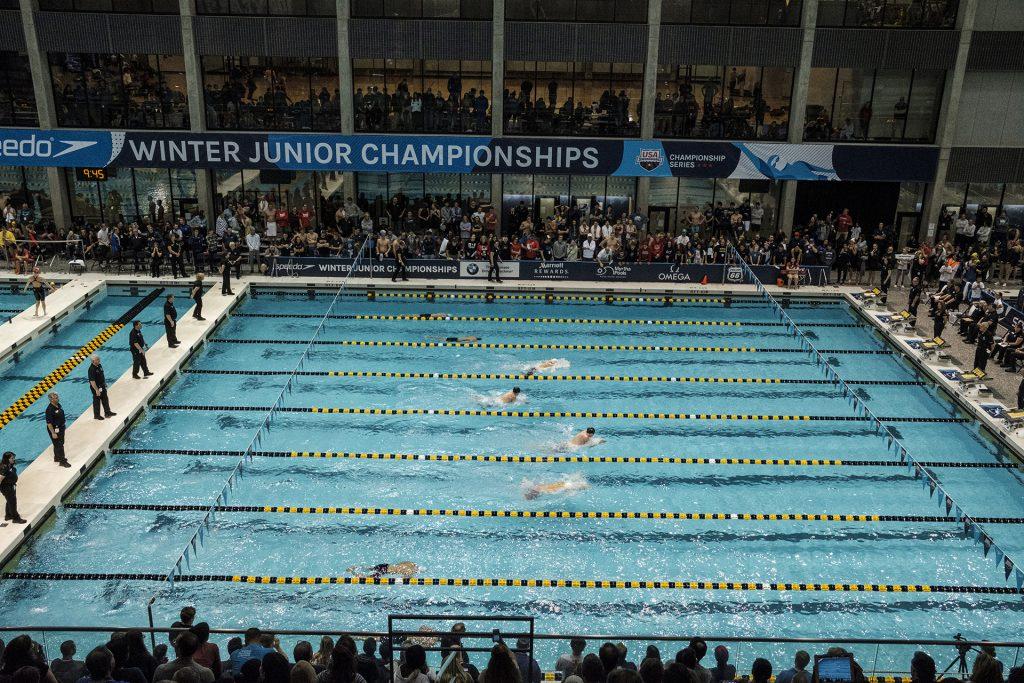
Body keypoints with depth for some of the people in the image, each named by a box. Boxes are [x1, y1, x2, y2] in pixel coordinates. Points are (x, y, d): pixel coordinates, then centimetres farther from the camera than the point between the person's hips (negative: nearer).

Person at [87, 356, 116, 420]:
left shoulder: (99, 365, 0)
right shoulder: (92, 369, -27)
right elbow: (92, 381, -27)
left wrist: (105, 383, 20)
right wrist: (97, 390, -26)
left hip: (102, 386, 8)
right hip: (96, 388, -8)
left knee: (105, 400, 18)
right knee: (96, 401, 7)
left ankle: (107, 412, 31)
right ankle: (96, 415, 22)